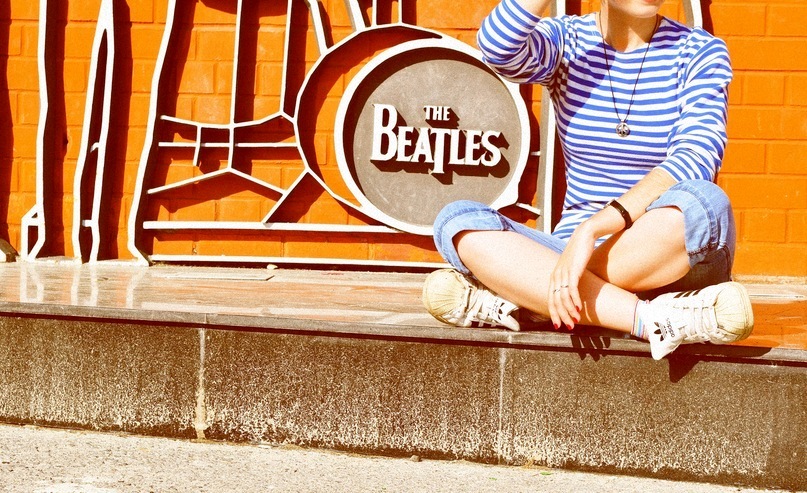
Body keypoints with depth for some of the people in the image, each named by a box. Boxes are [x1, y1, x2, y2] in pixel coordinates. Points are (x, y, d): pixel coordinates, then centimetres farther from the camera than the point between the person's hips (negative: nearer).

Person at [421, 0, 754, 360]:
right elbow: (497, 47, -20)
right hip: (573, 249, 2)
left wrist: (592, 228, -30)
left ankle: (520, 295, -25)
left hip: (673, 262, -2)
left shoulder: (700, 53, -1)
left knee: (704, 203, -35)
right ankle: (654, 319, -34)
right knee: (457, 223, -23)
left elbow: (696, 159, -19)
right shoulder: (565, 40, 4)